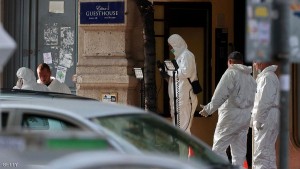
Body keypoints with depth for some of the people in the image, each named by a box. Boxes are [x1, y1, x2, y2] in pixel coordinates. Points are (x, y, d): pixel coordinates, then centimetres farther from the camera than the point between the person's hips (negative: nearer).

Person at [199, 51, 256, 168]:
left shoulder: (231, 73, -7)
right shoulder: (250, 77, 15)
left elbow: (220, 95, -14)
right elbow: (253, 99, 11)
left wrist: (208, 109, -6)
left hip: (231, 116, -7)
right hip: (245, 118, 7)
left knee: (218, 148, -3)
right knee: (239, 151, 9)